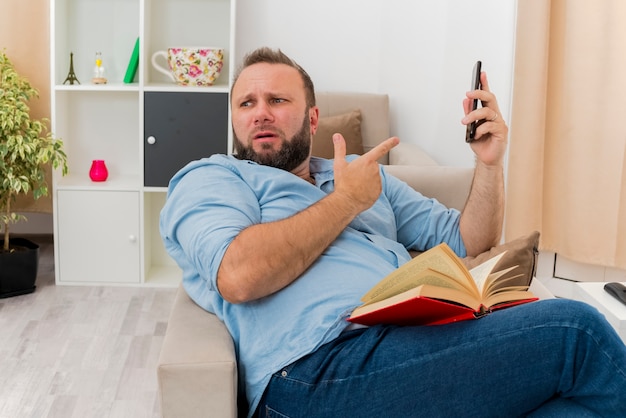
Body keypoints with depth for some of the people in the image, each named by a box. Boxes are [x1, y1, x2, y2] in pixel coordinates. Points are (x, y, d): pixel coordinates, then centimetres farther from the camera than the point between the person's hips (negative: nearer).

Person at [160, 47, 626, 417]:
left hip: (418, 337, 6)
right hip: (323, 365, -6)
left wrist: (490, 162, 12)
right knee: (574, 329, -19)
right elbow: (239, 277, -12)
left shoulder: (367, 175, 30)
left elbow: (468, 244, 29)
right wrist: (347, 200, 0)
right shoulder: (208, 178, 12)